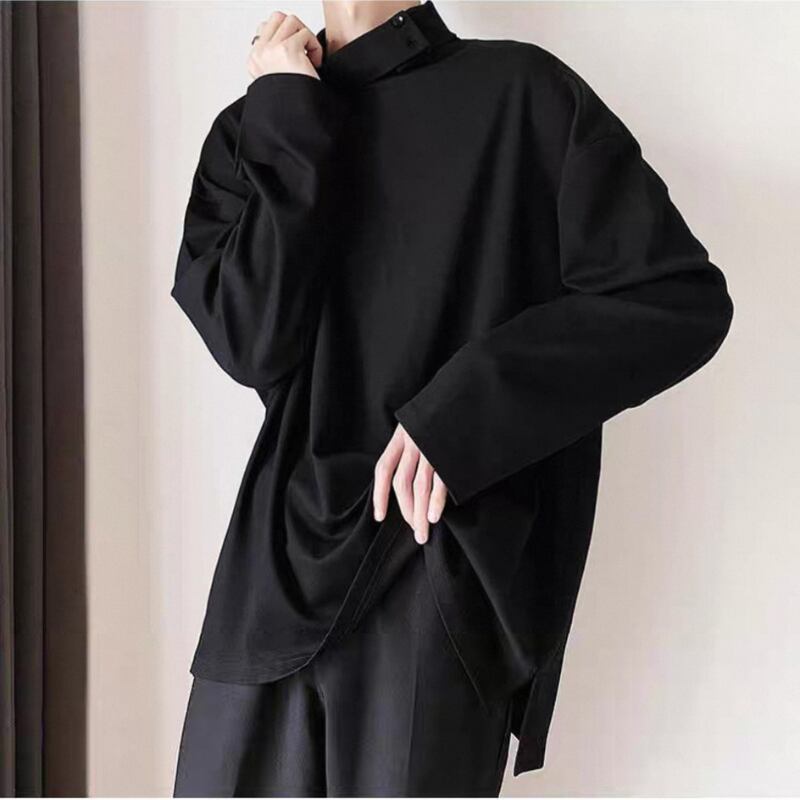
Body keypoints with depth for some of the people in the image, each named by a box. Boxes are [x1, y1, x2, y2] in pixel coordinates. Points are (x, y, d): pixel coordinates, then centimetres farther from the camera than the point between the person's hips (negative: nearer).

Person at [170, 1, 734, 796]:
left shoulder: (518, 93, -1)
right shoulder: (255, 128, 10)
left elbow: (684, 299, -7)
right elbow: (248, 341, -5)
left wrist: (465, 410, -14)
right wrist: (290, 118, -7)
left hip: (441, 576, -4)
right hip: (279, 560, 4)